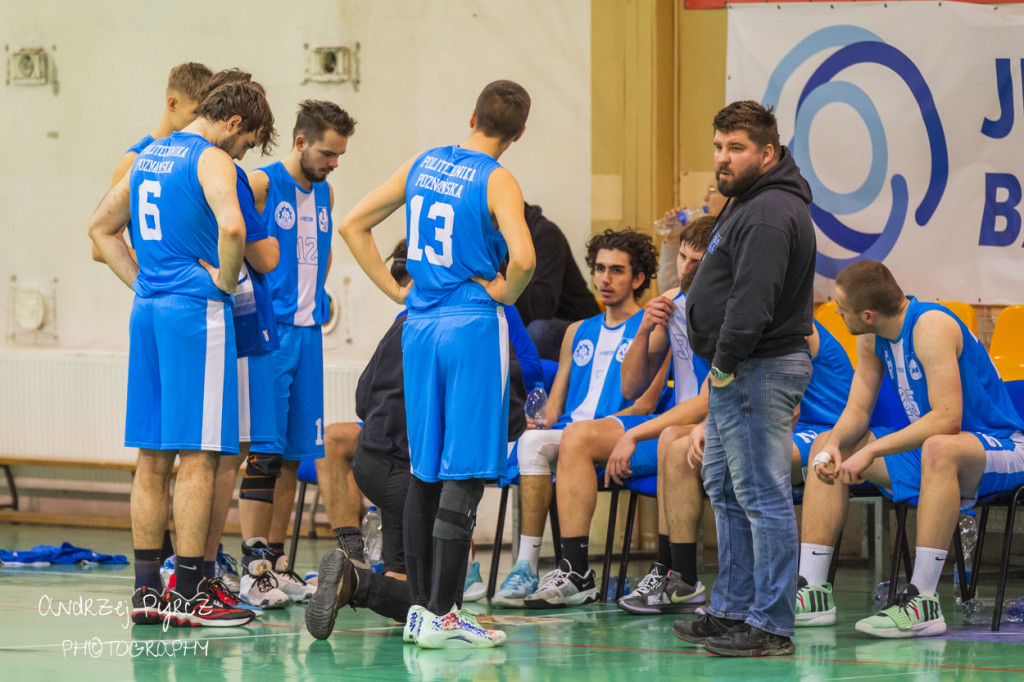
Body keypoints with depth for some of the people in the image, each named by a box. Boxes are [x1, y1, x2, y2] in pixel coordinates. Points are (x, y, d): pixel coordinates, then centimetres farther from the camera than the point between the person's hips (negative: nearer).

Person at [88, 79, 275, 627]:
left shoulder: (148, 156, 17)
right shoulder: (211, 160, -9)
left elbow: (101, 227, 25)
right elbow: (231, 227, -27)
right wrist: (226, 280, -10)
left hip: (148, 311, 8)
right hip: (197, 312, -8)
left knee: (153, 458, 10)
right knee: (198, 455, -4)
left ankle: (147, 590, 12)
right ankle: (187, 594, -4)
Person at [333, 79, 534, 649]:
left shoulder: (422, 166, 8)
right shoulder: (497, 182, -10)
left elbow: (354, 224, 12)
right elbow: (523, 257, -25)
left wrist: (395, 289, 12)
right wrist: (505, 293, -5)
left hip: (421, 325, 6)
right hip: (474, 326, -6)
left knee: (425, 470, 14)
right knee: (466, 473, -3)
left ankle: (421, 606, 17)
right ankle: (442, 616, -5)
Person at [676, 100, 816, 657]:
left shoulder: (771, 214, -18)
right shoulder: (749, 204, 18)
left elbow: (752, 299, -25)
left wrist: (725, 362, -19)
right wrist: (721, 364, 15)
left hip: (758, 372, -12)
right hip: (735, 374, 12)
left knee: (763, 497, -10)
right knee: (726, 491, 18)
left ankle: (770, 625, -9)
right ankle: (732, 610, 26)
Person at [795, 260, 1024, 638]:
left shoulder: (931, 327, -24)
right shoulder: (873, 338, 1)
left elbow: (947, 418, -33)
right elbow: (857, 410, 4)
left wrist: (872, 451, -32)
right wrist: (835, 443, -18)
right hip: (925, 451, 9)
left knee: (939, 449, -42)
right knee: (827, 446, 5)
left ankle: (923, 601, -42)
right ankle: (812, 588, -1)